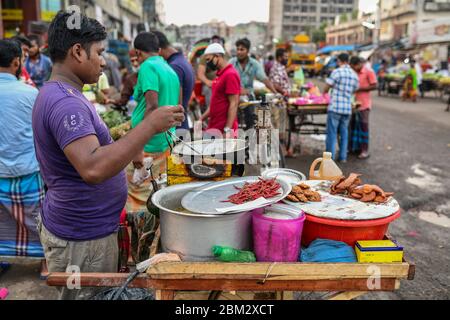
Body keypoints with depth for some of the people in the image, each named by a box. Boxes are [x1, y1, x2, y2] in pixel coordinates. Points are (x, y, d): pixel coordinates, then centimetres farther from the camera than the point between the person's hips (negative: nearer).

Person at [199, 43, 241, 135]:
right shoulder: (220, 74, 15)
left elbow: (234, 104, -18)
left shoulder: (230, 74, -13)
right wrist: (201, 119, 16)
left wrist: (228, 129, -23)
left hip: (224, 130, -9)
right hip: (214, 128, 9)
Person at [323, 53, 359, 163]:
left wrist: (324, 93, 15)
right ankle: (343, 157, 17)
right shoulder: (355, 75, 11)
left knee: (332, 133, 1)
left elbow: (327, 87, -6)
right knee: (344, 132, 13)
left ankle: (330, 157, 3)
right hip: (348, 108, 6)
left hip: (335, 107, -6)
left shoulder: (337, 72, -9)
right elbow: (354, 91, 17)